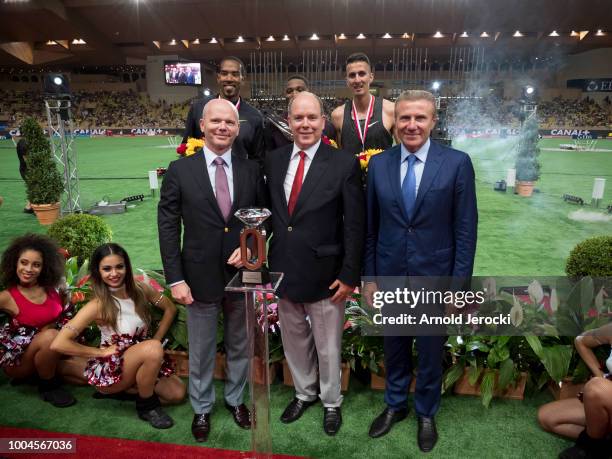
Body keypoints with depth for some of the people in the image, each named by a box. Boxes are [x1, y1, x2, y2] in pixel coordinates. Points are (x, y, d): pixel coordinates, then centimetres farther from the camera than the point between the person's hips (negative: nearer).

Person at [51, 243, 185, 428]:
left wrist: (156, 339, -1)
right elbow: (58, 344, -24)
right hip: (109, 369, -6)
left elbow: (170, 308, 8)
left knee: (177, 393, -7)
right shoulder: (97, 305, -20)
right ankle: (146, 406, -9)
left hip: (139, 361, 6)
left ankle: (131, 385, 13)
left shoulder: (140, 290, -7)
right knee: (154, 349, -33)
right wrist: (102, 352, -17)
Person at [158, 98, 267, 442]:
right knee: (201, 351, 16)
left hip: (242, 275, 2)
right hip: (201, 277, -1)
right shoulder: (180, 170, -5)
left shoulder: (252, 170, 1)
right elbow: (168, 228, -5)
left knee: (240, 347, 19)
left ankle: (236, 399, 43)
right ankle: (202, 407, 39)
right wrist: (176, 278, -9)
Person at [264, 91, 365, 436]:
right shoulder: (274, 160, 3)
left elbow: (355, 225, -9)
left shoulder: (344, 164, -11)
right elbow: (271, 212, 8)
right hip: (283, 270, 4)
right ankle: (304, 393, 46)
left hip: (324, 274, -4)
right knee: (294, 340, 21)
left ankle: (331, 402, 40)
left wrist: (349, 275, -10)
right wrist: (269, 261, 5)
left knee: (328, 347, 14)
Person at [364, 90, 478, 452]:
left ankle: (426, 414, 41)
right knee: (394, 349, 19)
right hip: (390, 276, 2)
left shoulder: (457, 163, -9)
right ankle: (395, 405, 43)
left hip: (435, 278, -2)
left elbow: (466, 229, -7)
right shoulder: (379, 164, -1)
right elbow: (371, 227, 3)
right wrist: (369, 276, 4)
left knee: (431, 353, 16)